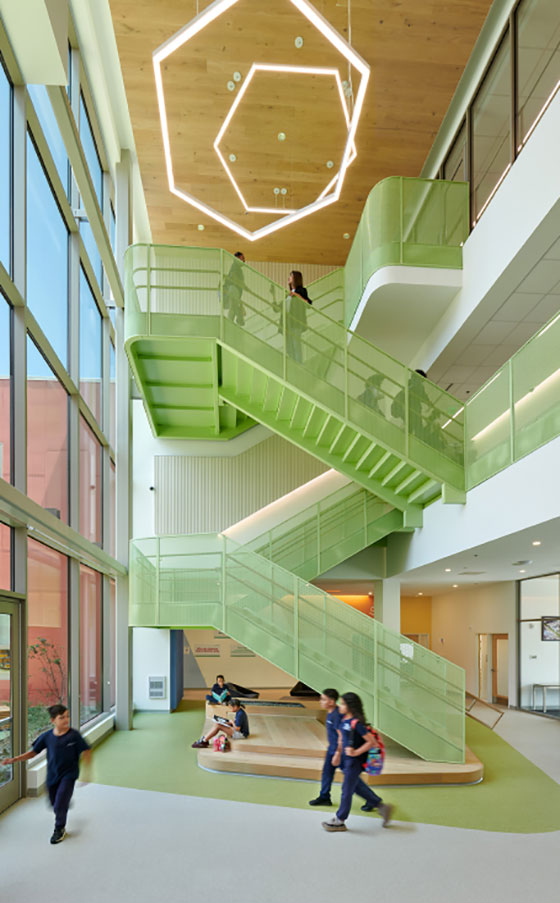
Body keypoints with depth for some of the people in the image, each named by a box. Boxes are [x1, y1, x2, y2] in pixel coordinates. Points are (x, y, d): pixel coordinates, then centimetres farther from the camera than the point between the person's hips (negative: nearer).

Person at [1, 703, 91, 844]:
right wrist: (14, 760, -8)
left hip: (68, 775, -4)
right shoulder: (47, 736, -8)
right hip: (52, 775, 4)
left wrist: (88, 771, -15)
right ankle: (66, 802, 53)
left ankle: (60, 829, 16)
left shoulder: (74, 735, -16)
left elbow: (86, 752, -9)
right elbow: (33, 753, 1)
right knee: (54, 804, 18)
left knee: (59, 805, -11)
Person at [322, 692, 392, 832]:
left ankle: (339, 821, 18)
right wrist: (339, 753, 14)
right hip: (346, 759, 9)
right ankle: (381, 806, 31)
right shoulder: (344, 719, 2)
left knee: (347, 789, 4)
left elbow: (371, 741, -21)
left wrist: (356, 752, -21)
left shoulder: (356, 723, -23)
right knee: (356, 786, 19)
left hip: (355, 761, -9)